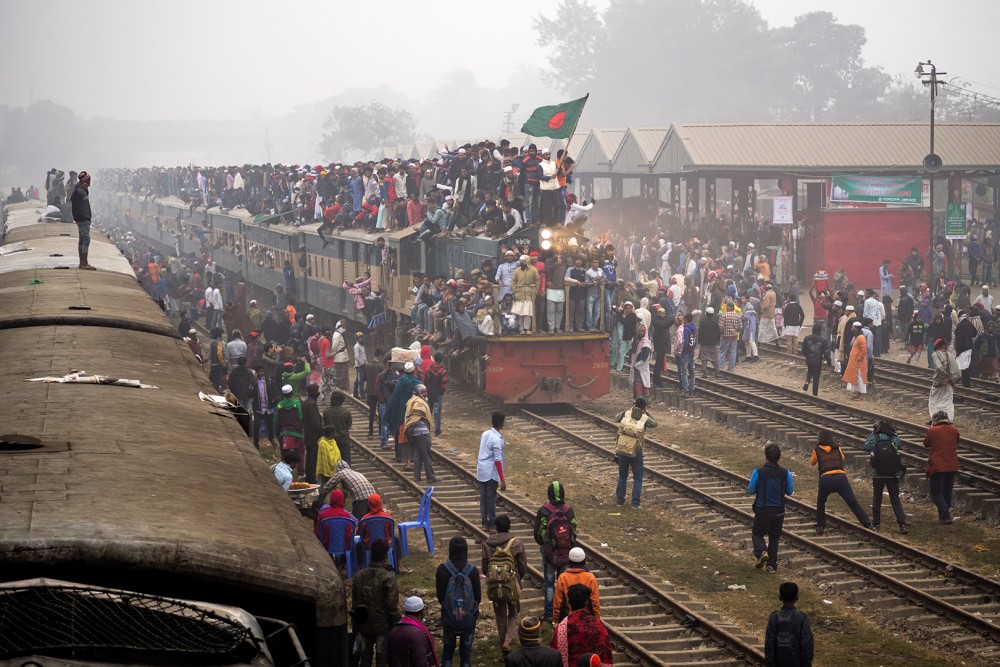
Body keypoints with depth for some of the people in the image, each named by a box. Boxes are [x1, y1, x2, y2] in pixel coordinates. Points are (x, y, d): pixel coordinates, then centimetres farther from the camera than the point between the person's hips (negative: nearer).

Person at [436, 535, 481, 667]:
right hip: (469, 618, 0)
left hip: (448, 618, 0)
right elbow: (478, 598, -8)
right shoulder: (473, 571, -14)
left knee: (448, 651, 17)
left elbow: (440, 597, -6)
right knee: (466, 651, 14)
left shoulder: (442, 569, -13)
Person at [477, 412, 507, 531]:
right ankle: (492, 524, 10)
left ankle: (484, 523, 17)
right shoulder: (497, 440, -20)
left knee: (483, 497, 12)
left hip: (481, 472, 7)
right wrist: (502, 480, -20)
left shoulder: (485, 434, 3)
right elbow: (497, 460, -22)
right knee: (491, 498, 3)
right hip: (491, 473, -7)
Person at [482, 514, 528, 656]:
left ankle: (503, 644, 21)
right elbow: (523, 567, -4)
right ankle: (507, 641, -7)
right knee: (513, 615, 14)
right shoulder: (517, 544, -10)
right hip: (512, 586, -2)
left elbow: (484, 567, 0)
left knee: (500, 616, 16)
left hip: (494, 586, 2)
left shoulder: (487, 544, -5)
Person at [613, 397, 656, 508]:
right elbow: (654, 424, 12)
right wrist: (647, 413, 22)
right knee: (637, 478, 11)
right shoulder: (645, 419, -9)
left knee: (622, 476, 19)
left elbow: (616, 418, 15)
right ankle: (635, 502, 6)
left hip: (621, 450, 2)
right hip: (636, 453, -2)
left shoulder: (626, 414, -7)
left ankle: (620, 500, 23)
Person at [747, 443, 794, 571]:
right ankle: (772, 564, 16)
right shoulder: (785, 473, -9)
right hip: (779, 511, 2)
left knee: (757, 533, 16)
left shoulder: (758, 472, -16)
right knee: (774, 537, 18)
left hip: (762, 511, -2)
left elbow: (751, 491, -7)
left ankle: (761, 552, -12)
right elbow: (790, 492, 3)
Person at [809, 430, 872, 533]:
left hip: (825, 479, 0)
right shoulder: (837, 449, 18)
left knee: (820, 502, 26)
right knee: (854, 504, -1)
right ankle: (868, 525, -7)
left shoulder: (817, 450, 14)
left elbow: (812, 462, 31)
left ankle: (820, 526, 21)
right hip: (841, 477, 0)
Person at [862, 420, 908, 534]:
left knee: (876, 500, 14)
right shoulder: (895, 438, -1)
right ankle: (902, 524, -8)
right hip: (893, 475, 1)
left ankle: (876, 524, 17)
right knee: (895, 500, 5)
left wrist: (871, 433, 12)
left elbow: (865, 447, 6)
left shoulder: (874, 438, -6)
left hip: (878, 475, -1)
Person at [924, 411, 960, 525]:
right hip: (952, 466, 5)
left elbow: (926, 444, 8)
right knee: (947, 492, 17)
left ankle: (945, 515, -12)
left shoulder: (932, 430, -10)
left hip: (937, 467, -5)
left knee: (936, 493, 2)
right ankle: (944, 516, 24)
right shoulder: (954, 430, 2)